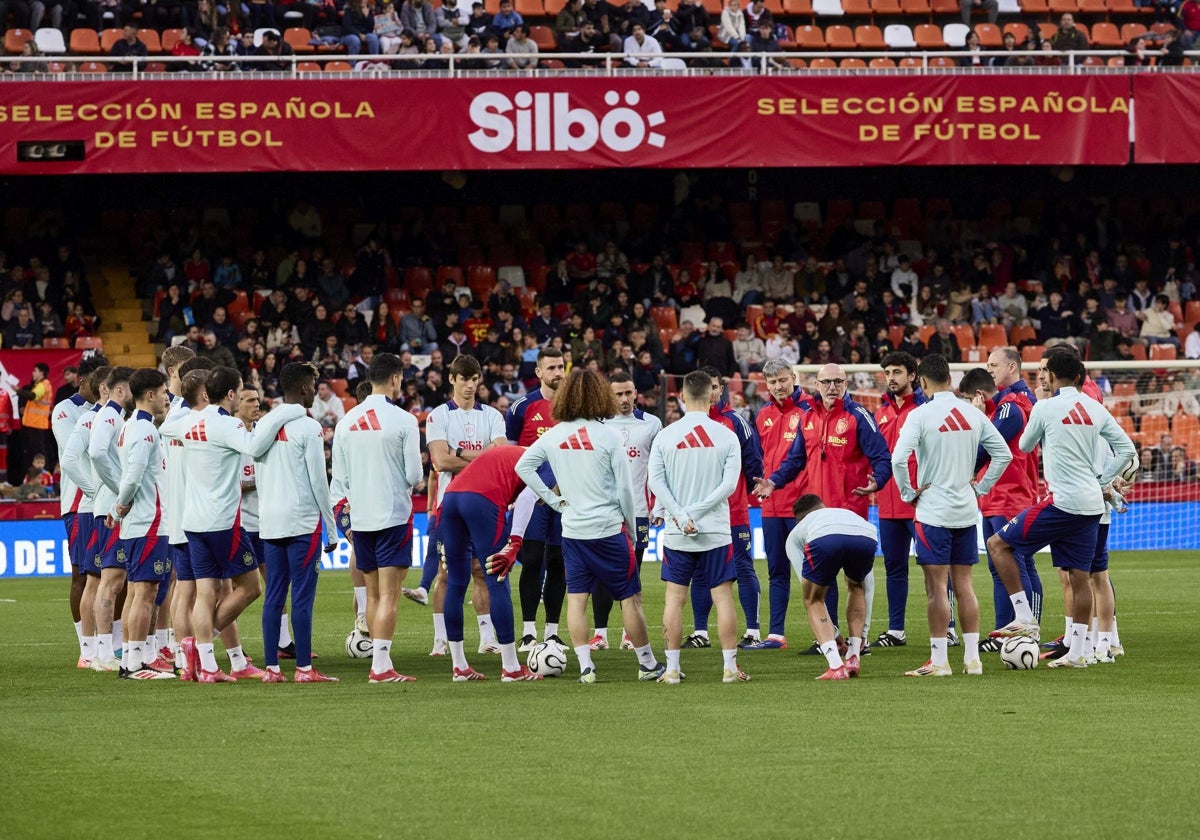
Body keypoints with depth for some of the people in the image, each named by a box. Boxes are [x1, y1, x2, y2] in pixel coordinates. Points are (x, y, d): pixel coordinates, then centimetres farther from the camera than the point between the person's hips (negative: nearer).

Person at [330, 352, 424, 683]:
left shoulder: (346, 421, 6)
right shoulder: (403, 421, -10)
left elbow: (338, 478, 9)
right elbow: (414, 475, -8)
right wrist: (416, 479, 15)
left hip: (360, 517, 5)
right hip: (394, 515, -5)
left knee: (373, 594, 13)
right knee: (388, 595, -6)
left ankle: (379, 660, 17)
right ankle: (381, 666, -11)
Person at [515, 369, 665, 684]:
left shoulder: (554, 435, 0)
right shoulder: (608, 436, -11)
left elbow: (523, 466, 5)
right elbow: (624, 489, -8)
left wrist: (553, 500, 7)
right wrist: (632, 528, 5)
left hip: (572, 529, 3)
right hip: (608, 528, -3)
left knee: (576, 599, 7)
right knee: (630, 597, 6)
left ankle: (585, 666, 0)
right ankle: (647, 664, 12)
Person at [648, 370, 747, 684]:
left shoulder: (666, 435, -1)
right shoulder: (726, 436, -3)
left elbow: (655, 481, -8)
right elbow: (729, 484, -9)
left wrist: (681, 516, -10)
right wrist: (695, 513, -9)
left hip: (676, 533, 1)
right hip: (716, 532, -1)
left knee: (675, 598, 6)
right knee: (723, 597, 4)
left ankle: (672, 668, 5)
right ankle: (730, 667, 3)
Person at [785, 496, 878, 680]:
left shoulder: (795, 534, 40)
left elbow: (811, 592, 37)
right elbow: (866, 585, 49)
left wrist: (831, 632, 44)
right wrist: (862, 630, 55)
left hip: (824, 540, -2)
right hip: (866, 539, 3)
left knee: (813, 600, 24)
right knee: (855, 586, 36)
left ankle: (836, 667, 7)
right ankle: (853, 660, 28)